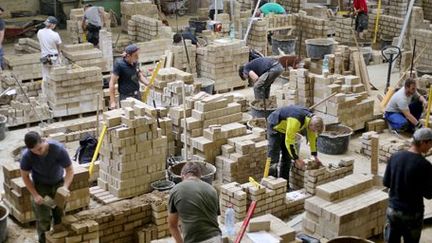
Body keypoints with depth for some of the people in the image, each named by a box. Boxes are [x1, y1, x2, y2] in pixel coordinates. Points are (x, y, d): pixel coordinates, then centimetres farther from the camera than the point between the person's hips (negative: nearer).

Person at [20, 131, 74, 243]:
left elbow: (70, 170, -21)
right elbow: (25, 176, -12)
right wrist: (35, 195, -18)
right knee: (43, 219, -2)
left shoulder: (58, 149, -32)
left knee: (60, 216, 10)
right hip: (40, 186, -1)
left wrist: (65, 186, -37)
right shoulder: (27, 156, -29)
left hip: (58, 184, 1)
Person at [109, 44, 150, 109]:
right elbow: (112, 83, -15)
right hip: (126, 97, -6)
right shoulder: (119, 64, -17)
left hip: (137, 95, 6)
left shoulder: (135, 62, 1)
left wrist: (148, 84, -1)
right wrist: (112, 102, -18)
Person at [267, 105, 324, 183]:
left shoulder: (312, 119, -14)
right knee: (273, 156, -14)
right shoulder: (296, 121, -40)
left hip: (285, 127, 8)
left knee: (287, 156, 5)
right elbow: (289, 141, -35)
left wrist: (315, 156, 8)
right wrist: (296, 159, -27)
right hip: (275, 126, -8)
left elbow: (312, 137, 2)